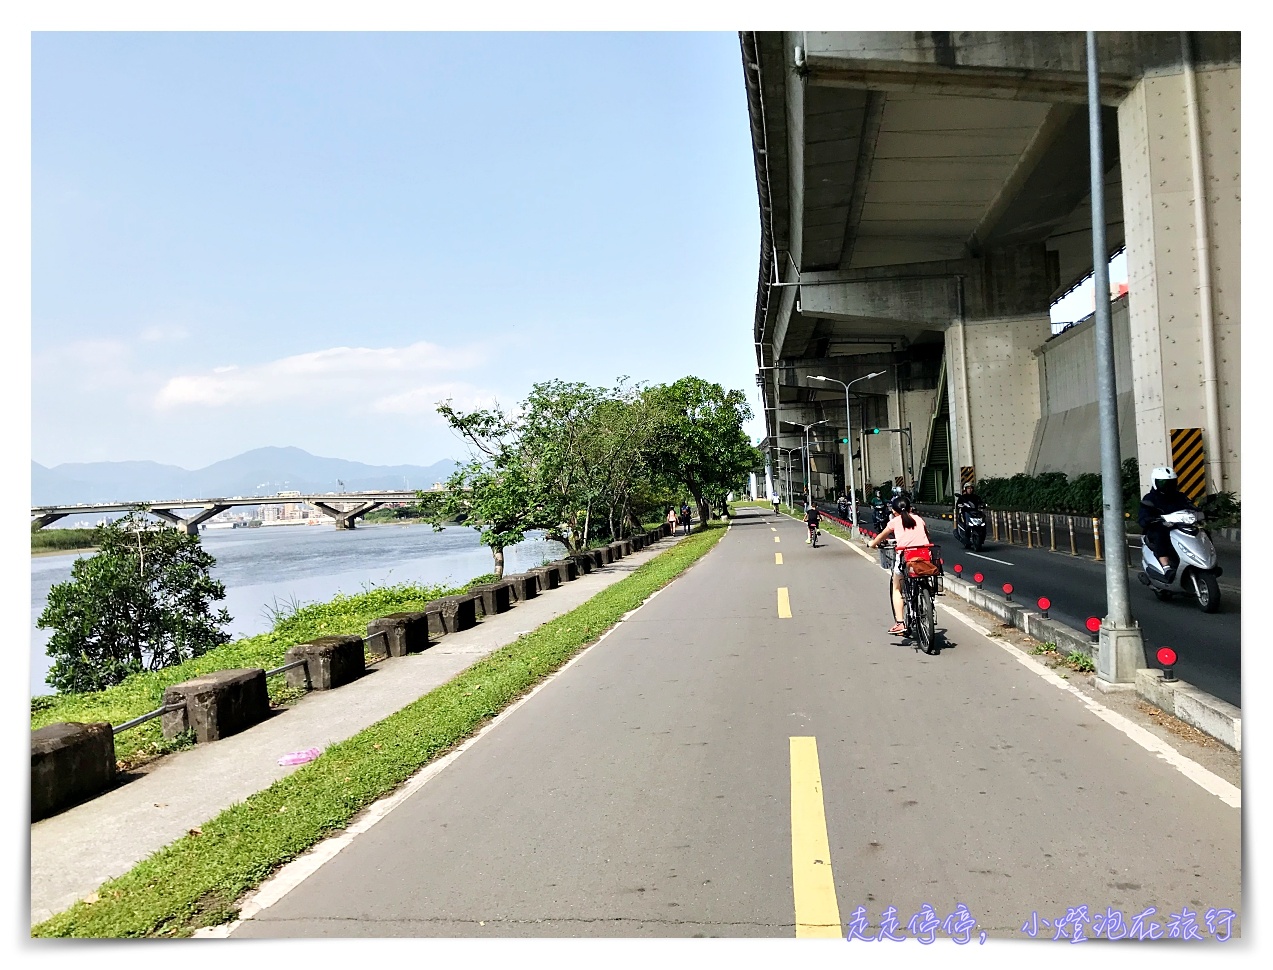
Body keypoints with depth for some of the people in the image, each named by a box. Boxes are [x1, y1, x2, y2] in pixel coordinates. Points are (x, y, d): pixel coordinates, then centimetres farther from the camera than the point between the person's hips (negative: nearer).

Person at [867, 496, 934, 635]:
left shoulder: (894, 522, 12)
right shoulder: (919, 519, 19)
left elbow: (882, 536, 29)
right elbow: (928, 537, 32)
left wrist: (872, 543, 49)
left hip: (904, 557, -3)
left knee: (897, 589, 15)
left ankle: (900, 623, 5)